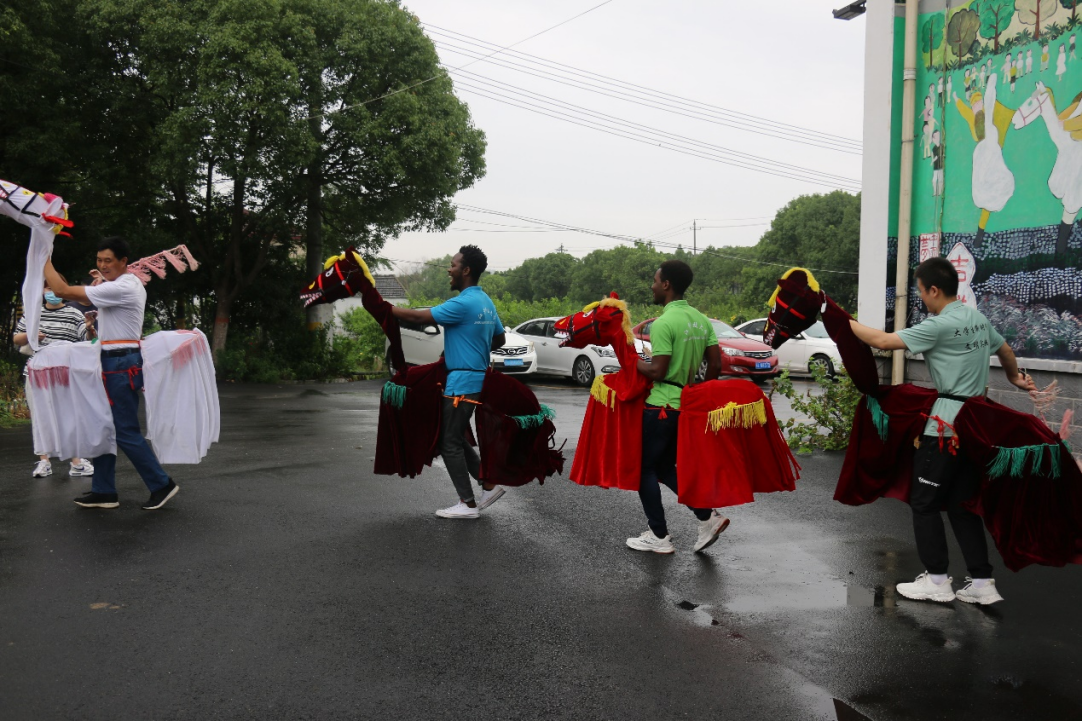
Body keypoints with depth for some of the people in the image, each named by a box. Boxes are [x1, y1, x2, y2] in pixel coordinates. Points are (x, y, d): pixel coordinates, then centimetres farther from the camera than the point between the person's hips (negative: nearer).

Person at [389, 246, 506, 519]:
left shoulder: (463, 304, -18)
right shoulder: (486, 302, 12)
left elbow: (418, 316, -19)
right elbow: (500, 339, 23)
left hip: (462, 383, -9)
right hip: (477, 377, 9)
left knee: (450, 443, -1)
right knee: (457, 439, 18)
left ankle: (468, 504, 3)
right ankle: (489, 485, 19)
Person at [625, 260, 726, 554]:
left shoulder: (663, 323, -17)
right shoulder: (701, 320, 8)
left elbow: (658, 371, -19)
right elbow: (716, 365, 8)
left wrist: (632, 361, -3)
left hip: (661, 406, -8)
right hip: (687, 406, 8)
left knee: (645, 469, 6)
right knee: (665, 468, 20)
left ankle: (659, 537, 10)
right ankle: (708, 516, 10)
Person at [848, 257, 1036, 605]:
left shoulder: (940, 325, -14)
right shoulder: (978, 318, 12)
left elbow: (883, 341, -16)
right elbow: (1005, 350, 30)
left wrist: (843, 322, -2)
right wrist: (1015, 376, 51)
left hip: (945, 425, -9)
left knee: (924, 503, 3)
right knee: (962, 505, 13)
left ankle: (937, 580, 8)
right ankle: (982, 583, 12)